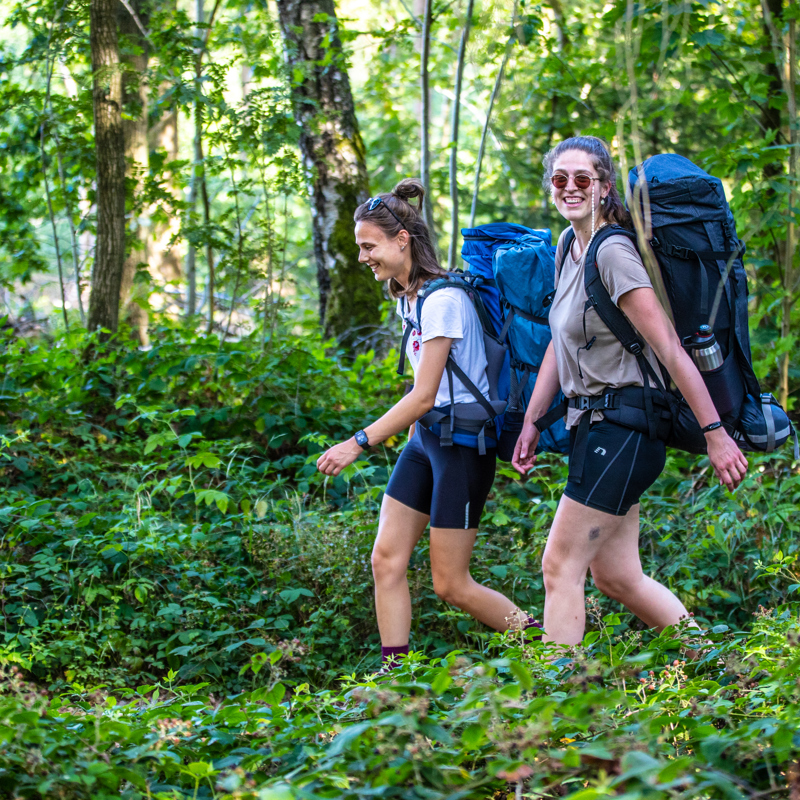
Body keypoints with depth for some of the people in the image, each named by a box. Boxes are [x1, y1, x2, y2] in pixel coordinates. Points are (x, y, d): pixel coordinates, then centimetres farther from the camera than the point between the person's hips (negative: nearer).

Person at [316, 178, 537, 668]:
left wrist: (359, 443, -20)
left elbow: (424, 396, -20)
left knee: (451, 585, -3)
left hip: (462, 441, -9)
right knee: (386, 559, 0)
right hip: (424, 434, 9)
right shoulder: (409, 298, 11)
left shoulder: (442, 300, -18)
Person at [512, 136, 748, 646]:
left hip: (623, 430, -9)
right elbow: (559, 345, 20)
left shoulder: (613, 252, -16)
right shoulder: (567, 250, 12)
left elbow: (669, 347, -20)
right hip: (596, 428, 9)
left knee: (561, 567, -7)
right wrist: (532, 422, 17)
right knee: (616, 576, 12)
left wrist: (715, 433, -22)